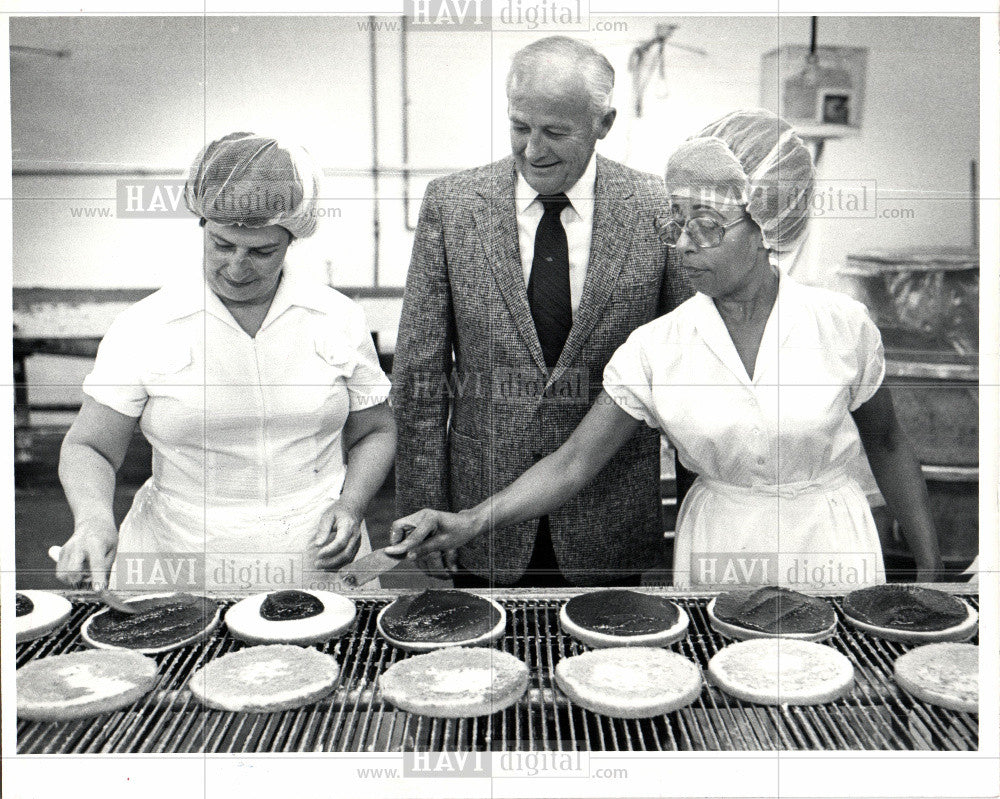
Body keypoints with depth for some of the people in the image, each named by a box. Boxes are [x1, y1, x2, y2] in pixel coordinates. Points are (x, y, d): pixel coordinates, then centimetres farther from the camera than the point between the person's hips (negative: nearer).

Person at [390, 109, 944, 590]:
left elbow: (885, 444, 3)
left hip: (832, 548, 0)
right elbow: (573, 461, -12)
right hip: (716, 557, 1)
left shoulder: (843, 324, -11)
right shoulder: (657, 347, -11)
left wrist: (929, 569, 6)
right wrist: (469, 523, -25)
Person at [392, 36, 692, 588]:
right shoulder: (451, 205, -5)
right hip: (483, 521, 1)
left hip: (611, 526, 0)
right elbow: (419, 377, -3)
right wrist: (425, 515, -4)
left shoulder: (657, 211, -6)